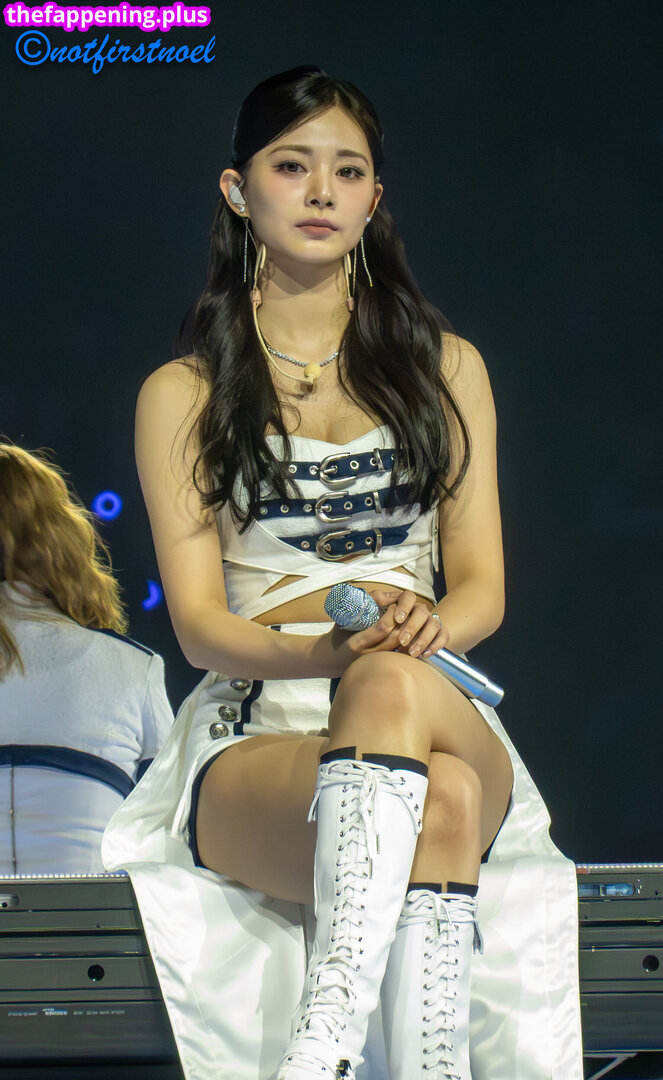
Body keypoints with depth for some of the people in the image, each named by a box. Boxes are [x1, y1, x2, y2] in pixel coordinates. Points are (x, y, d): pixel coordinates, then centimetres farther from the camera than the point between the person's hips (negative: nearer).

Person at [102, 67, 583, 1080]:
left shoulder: (447, 369, 17)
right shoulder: (184, 395, 10)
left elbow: (482, 585, 10)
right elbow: (198, 622, 1)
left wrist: (422, 633, -16)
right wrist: (331, 651, -22)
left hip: (440, 717, 1)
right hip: (254, 744, -1)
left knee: (394, 690, -40)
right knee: (440, 804, -38)